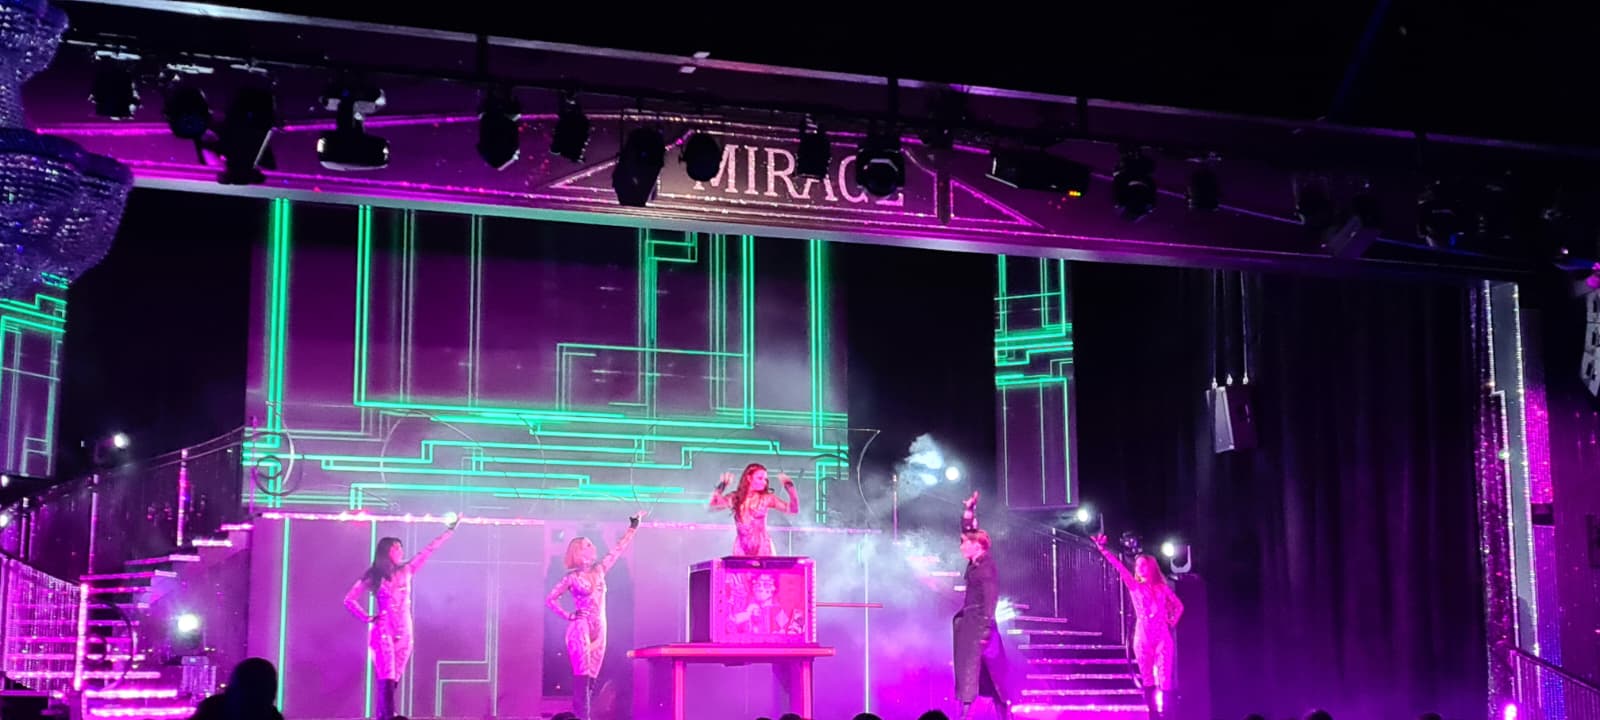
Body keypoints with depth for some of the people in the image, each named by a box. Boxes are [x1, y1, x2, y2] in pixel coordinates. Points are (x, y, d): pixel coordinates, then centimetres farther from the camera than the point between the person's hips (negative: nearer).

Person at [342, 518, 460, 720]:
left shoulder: (405, 571, 11)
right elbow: (349, 599, 5)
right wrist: (367, 618, -3)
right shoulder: (373, 576, 0)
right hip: (383, 632, -5)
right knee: (386, 682, -14)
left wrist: (449, 531, 12)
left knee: (393, 683, 5)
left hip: (404, 634, 5)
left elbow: (428, 550, 12)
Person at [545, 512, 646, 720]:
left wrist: (633, 527, 18)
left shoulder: (599, 571, 14)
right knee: (582, 677, -13)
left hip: (599, 631, 6)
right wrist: (568, 616, -2)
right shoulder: (572, 578, 0)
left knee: (591, 679, 3)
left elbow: (618, 549, 18)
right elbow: (550, 599, 6)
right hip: (580, 630, -6)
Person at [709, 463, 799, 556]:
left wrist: (789, 486, -13)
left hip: (763, 547, -1)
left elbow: (793, 509, -5)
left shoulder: (767, 498, 0)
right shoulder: (735, 498, 3)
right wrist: (722, 485, -17)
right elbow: (714, 504, -10)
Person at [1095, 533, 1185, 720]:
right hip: (1142, 638, 1)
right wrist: (1103, 550, -18)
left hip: (1162, 637, 0)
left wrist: (1172, 621, 4)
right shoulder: (1134, 586, 7)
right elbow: (1119, 567, -6)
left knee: (1164, 679, -7)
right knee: (1147, 680, 0)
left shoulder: (1162, 588, 8)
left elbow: (1178, 606, 20)